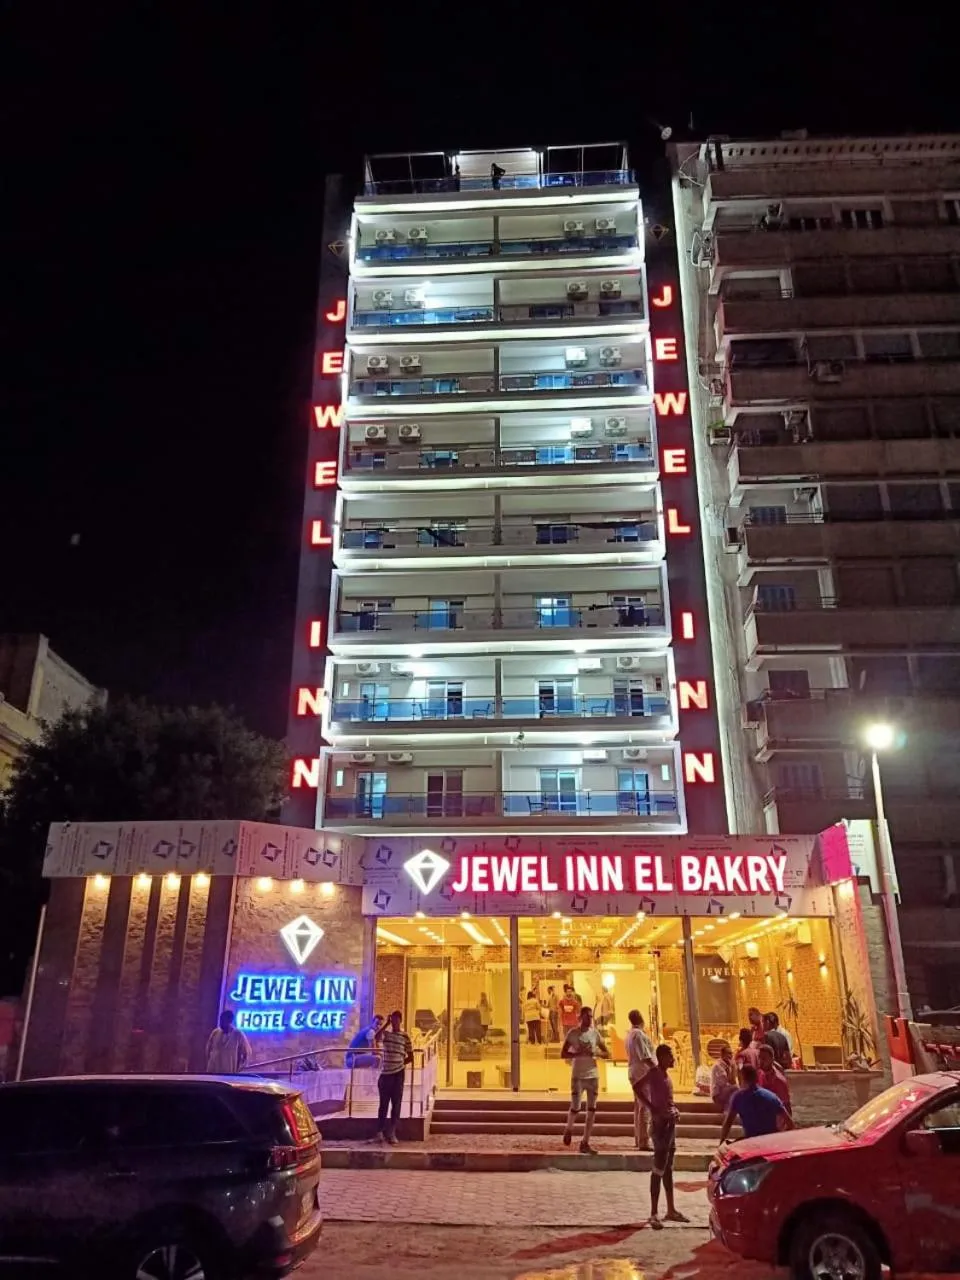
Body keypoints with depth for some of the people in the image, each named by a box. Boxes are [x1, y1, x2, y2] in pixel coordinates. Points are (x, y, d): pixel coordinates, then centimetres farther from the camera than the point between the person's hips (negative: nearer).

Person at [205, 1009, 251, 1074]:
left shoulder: (239, 1035, -4)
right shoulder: (215, 1032, 6)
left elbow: (247, 1054, 1)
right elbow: (208, 1049, 19)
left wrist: (238, 1069, -3)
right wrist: (209, 1063, 12)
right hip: (212, 1072, 4)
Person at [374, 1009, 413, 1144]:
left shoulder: (405, 1037, 0)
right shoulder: (385, 1034, 3)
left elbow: (411, 1057, 6)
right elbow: (376, 1038, -21)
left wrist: (400, 1063, -2)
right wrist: (386, 1024, -18)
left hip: (398, 1074, -1)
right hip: (385, 1073, 1)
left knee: (396, 1104, 1)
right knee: (383, 1104, 8)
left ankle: (392, 1133, 8)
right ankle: (381, 1131, 19)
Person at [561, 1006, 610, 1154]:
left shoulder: (595, 1033, 4)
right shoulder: (572, 1033, -5)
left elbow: (607, 1053, 8)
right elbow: (563, 1054, -6)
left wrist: (596, 1053, -13)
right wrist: (579, 1054, -22)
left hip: (593, 1075, 3)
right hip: (577, 1076, -3)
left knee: (592, 1110, 1)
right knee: (575, 1107, -5)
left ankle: (585, 1143, 8)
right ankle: (569, 1129, 26)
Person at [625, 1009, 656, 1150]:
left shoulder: (629, 1035, 16)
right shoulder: (638, 1034, -16)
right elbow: (645, 1057, -21)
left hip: (634, 1073, 10)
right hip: (643, 1073, -10)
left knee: (638, 1107, 15)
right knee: (645, 1108, -9)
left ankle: (638, 1140, 21)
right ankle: (643, 1142, -9)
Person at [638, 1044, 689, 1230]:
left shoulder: (665, 1074, 12)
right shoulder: (654, 1072, -15)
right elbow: (639, 1088, -30)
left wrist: (674, 1110, 7)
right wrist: (654, 1110, -28)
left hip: (670, 1123, 9)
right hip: (660, 1124, -9)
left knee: (668, 1169, 16)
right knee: (658, 1170, -6)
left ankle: (671, 1210, 26)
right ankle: (653, 1214, -1)